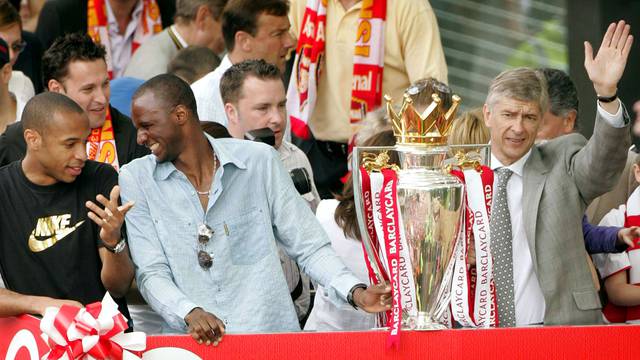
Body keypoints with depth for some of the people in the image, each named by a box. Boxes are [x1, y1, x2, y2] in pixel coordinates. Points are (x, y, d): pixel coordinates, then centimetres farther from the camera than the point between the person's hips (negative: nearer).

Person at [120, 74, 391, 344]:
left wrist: (355, 292, -7)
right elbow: (151, 273, 0)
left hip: (271, 333, 0)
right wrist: (190, 314, -19)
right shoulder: (135, 179, 6)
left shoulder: (259, 161, 7)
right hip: (187, 341, 0)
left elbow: (309, 248, 9)